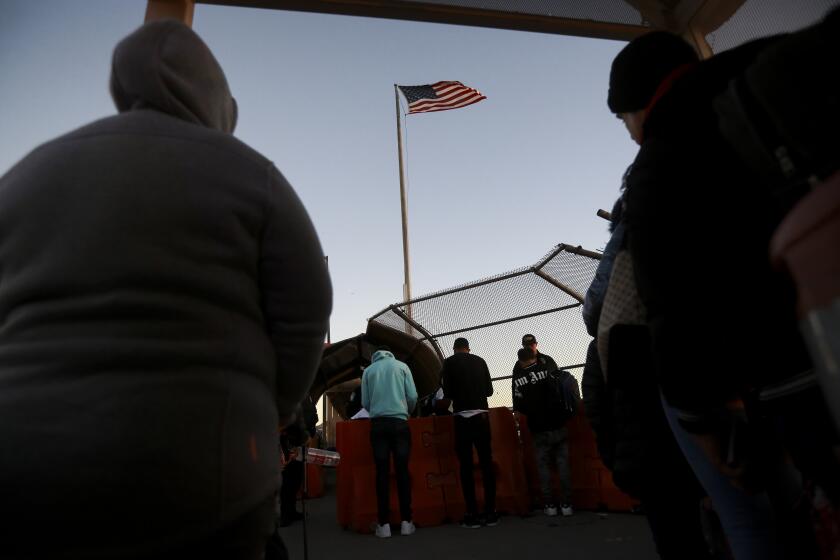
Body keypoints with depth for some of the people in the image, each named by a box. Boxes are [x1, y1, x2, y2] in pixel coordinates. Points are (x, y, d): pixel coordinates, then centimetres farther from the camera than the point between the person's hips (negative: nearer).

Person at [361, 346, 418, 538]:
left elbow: (365, 402, 10)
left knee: (382, 472, 2)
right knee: (402, 470, 2)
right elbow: (413, 396, 4)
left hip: (378, 424, 1)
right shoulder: (401, 366, 9)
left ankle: (384, 524, 2)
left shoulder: (368, 371, 12)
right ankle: (406, 522, 2)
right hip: (399, 422, -1)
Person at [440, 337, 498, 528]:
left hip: (462, 417, -3)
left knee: (466, 466, 1)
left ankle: (472, 515, 2)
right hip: (481, 415, 3)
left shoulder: (449, 362, 1)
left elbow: (447, 392, -4)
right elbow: (489, 390, 12)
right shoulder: (480, 361, 10)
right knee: (486, 463, 6)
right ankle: (491, 513, 8)